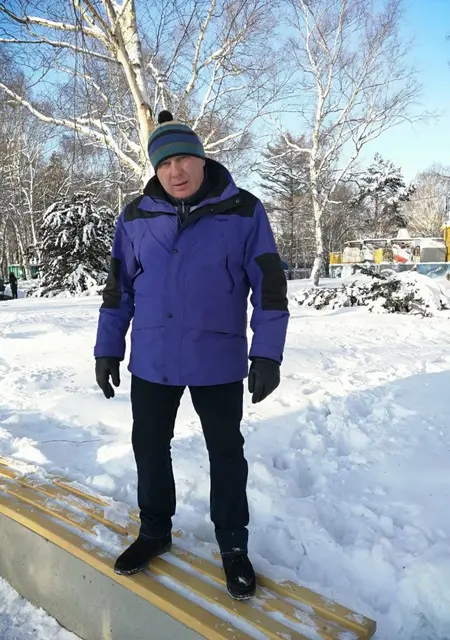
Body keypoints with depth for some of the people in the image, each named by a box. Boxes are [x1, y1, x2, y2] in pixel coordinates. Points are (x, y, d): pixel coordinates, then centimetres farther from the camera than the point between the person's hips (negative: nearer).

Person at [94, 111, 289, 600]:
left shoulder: (244, 212, -6)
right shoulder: (135, 217, 2)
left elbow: (269, 285, -6)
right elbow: (118, 287, 8)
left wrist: (267, 354, -11)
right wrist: (108, 348, 7)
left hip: (218, 362, -2)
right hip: (151, 362, 3)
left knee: (226, 454, 11)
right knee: (149, 448, 15)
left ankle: (233, 545, 32)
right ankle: (154, 531, 39)